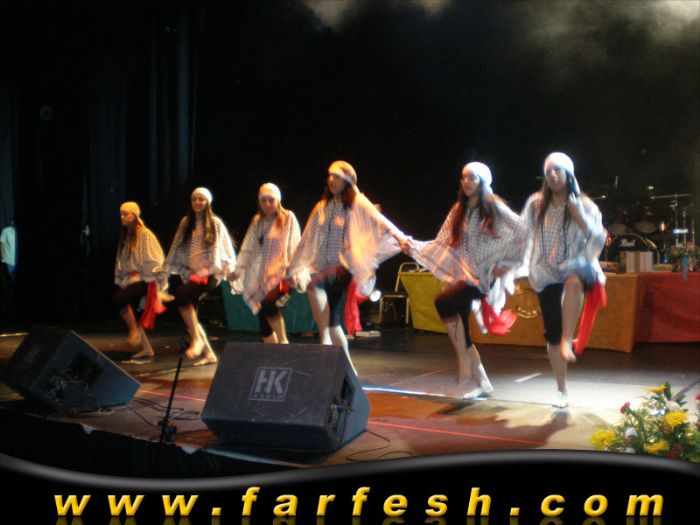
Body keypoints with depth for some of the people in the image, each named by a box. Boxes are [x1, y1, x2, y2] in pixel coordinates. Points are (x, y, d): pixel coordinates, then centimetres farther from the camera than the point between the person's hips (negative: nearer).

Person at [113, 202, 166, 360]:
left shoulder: (145, 234, -7)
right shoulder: (124, 237, 15)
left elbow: (153, 260, -11)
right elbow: (121, 261, 18)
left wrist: (140, 276, -11)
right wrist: (120, 279, 9)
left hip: (144, 280, -8)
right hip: (130, 280, 8)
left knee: (118, 298, -28)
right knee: (129, 314, -1)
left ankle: (134, 330, -10)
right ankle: (146, 349, 7)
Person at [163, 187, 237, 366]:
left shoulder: (215, 223, 5)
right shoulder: (185, 223, 15)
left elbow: (226, 249, 4)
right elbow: (177, 248, 17)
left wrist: (229, 269, -6)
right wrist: (169, 266, 9)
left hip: (209, 272, -5)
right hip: (190, 272, 5)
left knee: (181, 294, -30)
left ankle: (197, 339, -21)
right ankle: (208, 353, 8)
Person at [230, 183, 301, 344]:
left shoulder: (288, 218, 2)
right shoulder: (257, 221, 15)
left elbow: (293, 247, -3)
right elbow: (247, 248, 13)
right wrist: (238, 269, 5)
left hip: (280, 274, -5)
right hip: (259, 276, 5)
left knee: (268, 304, -28)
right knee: (262, 318, 2)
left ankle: (283, 341, -11)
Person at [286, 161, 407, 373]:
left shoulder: (358, 203, 0)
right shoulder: (322, 207, 12)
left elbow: (380, 221, -14)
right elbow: (308, 240, 13)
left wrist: (399, 237, -30)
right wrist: (295, 269, 10)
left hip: (343, 268, -5)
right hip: (324, 268, 5)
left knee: (313, 284, -31)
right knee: (332, 321, 3)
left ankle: (325, 339, -22)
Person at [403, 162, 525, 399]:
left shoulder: (495, 208, -4)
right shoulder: (459, 211, 12)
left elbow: (522, 234, -7)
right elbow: (442, 243, 7)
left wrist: (506, 264, -10)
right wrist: (415, 248, -6)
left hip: (486, 275, -6)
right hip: (464, 274, 6)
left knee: (443, 301, -28)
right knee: (460, 332, 3)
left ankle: (464, 362, -16)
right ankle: (482, 383, 18)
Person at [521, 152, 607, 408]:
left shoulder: (583, 204, 0)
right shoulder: (536, 203, 4)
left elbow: (598, 241, -5)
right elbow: (524, 236, 9)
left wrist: (580, 218, -18)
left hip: (576, 266, -2)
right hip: (547, 273, 2)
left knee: (573, 281, -42)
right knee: (552, 333, 0)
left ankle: (568, 341, -39)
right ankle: (561, 391, 12)